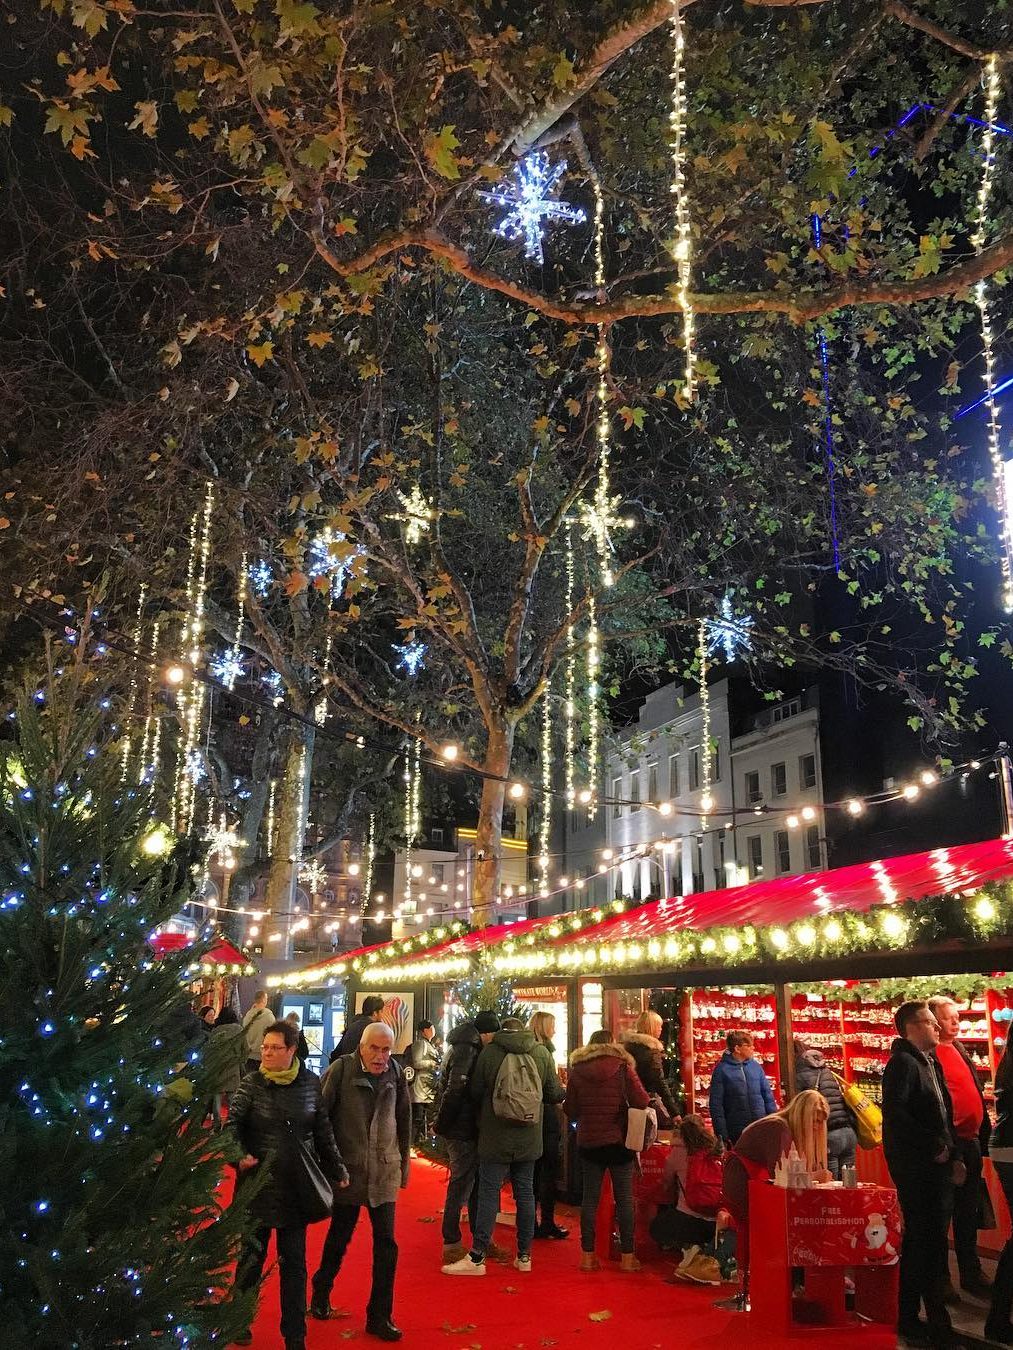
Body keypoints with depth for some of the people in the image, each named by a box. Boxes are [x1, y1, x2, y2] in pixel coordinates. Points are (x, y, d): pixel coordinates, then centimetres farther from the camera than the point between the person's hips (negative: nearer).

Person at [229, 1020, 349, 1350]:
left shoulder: (310, 1083, -1)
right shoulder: (251, 1084, -6)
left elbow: (322, 1130, 6)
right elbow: (233, 1125, -6)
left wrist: (337, 1169, 7)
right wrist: (241, 1155, -24)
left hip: (297, 1183, 1)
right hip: (259, 1180, -1)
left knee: (293, 1260, 7)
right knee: (252, 1254, 9)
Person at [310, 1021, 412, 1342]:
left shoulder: (396, 1073, 0)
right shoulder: (341, 1070, -12)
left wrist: (404, 1162, 14)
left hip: (384, 1172, 3)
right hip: (348, 1169, -2)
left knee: (386, 1243, 1)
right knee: (339, 1237, 14)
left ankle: (380, 1316, 13)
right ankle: (321, 1294, 39)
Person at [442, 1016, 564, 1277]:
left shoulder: (489, 1052, -7)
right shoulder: (542, 1053, -3)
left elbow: (475, 1093, -1)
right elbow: (555, 1094, 1)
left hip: (495, 1138, -2)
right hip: (529, 1139, 2)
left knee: (489, 1193, 2)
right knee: (525, 1193, 11)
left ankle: (477, 1258, 3)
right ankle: (524, 1256, 18)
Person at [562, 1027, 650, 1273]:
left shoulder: (577, 1071, 0)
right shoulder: (623, 1067, -6)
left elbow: (570, 1111, 2)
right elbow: (641, 1101, -10)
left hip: (588, 1142, 2)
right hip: (619, 1141, -2)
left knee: (589, 1198, 9)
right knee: (624, 1198, 6)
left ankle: (587, 1255, 11)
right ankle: (627, 1256, 9)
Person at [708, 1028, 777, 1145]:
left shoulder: (756, 1066, 6)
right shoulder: (722, 1069, -7)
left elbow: (768, 1096, 11)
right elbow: (716, 1104, -8)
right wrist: (722, 1134, -12)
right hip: (736, 1133, -4)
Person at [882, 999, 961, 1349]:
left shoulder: (931, 1062, 17)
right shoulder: (902, 1063, -12)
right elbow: (895, 1114, -23)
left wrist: (953, 1153, 10)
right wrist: (934, 1146, -18)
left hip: (936, 1165, 9)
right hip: (915, 1167, -9)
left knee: (933, 1239, 13)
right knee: (920, 1239, -5)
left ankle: (934, 1316, 22)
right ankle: (908, 1320, 4)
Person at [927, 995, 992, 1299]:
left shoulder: (959, 1050, 14)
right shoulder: (930, 1054, -13)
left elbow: (974, 1092, 19)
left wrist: (984, 1134, 15)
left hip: (971, 1140, 8)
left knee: (968, 1211, 18)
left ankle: (971, 1274, 30)